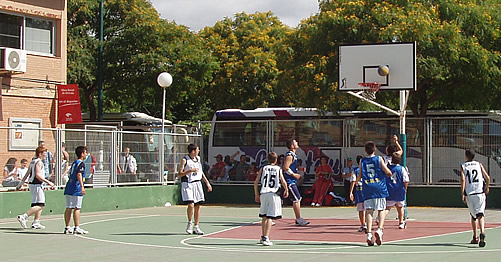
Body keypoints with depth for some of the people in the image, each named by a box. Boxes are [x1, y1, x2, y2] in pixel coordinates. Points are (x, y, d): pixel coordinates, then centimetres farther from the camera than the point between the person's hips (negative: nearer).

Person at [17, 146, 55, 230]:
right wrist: (48, 182, -19)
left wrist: (20, 184, 27)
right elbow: (37, 175, -21)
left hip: (32, 184, 10)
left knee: (41, 205, 14)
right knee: (39, 205, -12)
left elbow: (27, 174, 20)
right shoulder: (39, 162, -12)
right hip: (37, 185, -10)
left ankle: (36, 223, 13)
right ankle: (23, 217, -18)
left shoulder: (33, 162, 16)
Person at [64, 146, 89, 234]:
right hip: (76, 189, -8)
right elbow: (79, 174, -21)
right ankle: (77, 228, -6)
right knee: (77, 208, -6)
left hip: (69, 188, 8)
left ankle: (67, 228, 9)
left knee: (68, 208, 7)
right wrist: (82, 186, -28)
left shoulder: (74, 163, 18)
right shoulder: (81, 163, -8)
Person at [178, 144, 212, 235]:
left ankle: (196, 227, 11)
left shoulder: (198, 158, 13)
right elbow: (179, 174, -10)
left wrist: (207, 183, 22)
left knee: (197, 206, 4)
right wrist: (190, 170, -20)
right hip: (188, 184, -6)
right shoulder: (185, 160, -7)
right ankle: (190, 223, 6)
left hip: (197, 184, 6)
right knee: (191, 205, -17)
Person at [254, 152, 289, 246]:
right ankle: (266, 238, -15)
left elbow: (256, 182, 6)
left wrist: (256, 194, 14)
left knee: (264, 216, 17)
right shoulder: (278, 169, 5)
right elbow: (283, 181, -6)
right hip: (274, 193, -3)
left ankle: (262, 237, 24)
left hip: (263, 193, 3)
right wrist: (286, 190, 11)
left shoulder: (263, 169, 11)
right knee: (270, 217, -5)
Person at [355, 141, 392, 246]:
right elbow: (387, 172, -2)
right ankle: (380, 229, -15)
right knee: (381, 210, 5)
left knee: (369, 211, -1)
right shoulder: (379, 159, 2)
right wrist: (390, 174, 21)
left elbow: (359, 177, 13)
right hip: (380, 188, -1)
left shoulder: (362, 161, 8)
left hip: (367, 189, 2)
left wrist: (357, 181, 35)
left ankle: (369, 233, -11)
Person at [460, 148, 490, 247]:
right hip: (480, 192, -1)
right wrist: (487, 188, 21)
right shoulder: (479, 164, 9)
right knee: (480, 215, -8)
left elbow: (463, 179, -7)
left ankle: (475, 237, 23)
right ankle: (482, 232, -33)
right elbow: (488, 178, 3)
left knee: (473, 215, 16)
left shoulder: (463, 166, 7)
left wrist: (463, 194, -7)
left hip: (469, 194, 1)